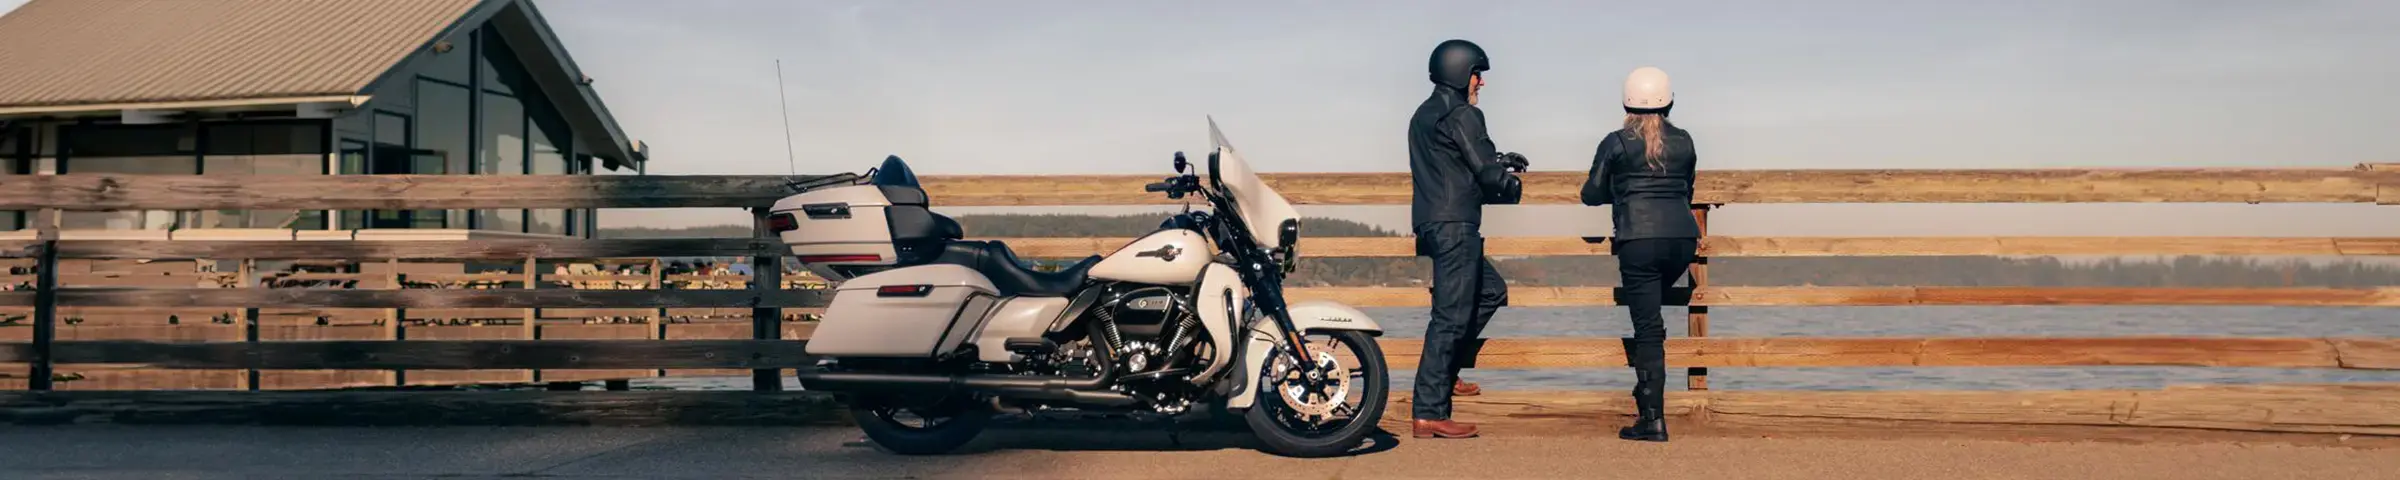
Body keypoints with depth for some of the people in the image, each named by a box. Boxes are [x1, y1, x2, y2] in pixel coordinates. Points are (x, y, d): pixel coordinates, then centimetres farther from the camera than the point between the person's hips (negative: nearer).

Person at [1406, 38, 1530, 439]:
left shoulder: (1424, 115, 19)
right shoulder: (1462, 115, -10)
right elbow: (1487, 173, -12)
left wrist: (1500, 160, 19)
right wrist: (1513, 184, 8)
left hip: (1432, 224, 10)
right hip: (1455, 226, -10)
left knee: (1491, 292, 23)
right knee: (1451, 316, -11)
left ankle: (1445, 374, 21)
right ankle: (1428, 413, -13)